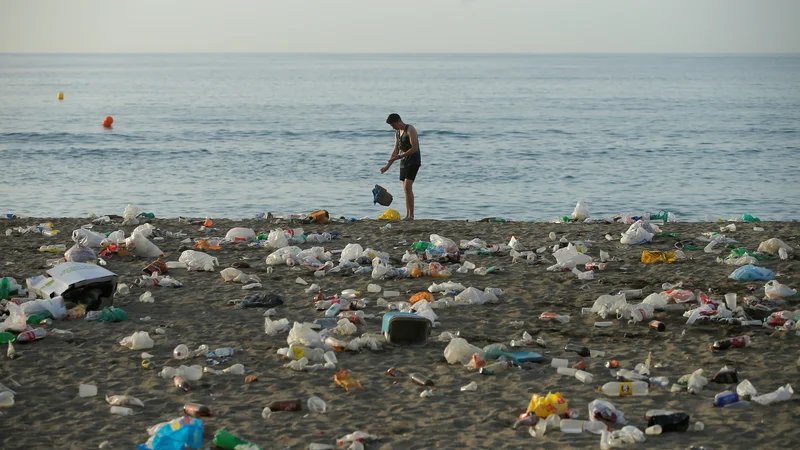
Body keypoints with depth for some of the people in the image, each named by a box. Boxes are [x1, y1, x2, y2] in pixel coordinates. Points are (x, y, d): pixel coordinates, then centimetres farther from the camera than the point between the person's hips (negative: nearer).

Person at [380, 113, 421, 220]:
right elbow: (396, 151, 18)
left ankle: (411, 215, -19)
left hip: (413, 162, -9)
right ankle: (408, 215, 8)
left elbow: (414, 148, -20)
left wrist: (400, 156, -21)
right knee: (406, 189, 6)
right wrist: (387, 165, 10)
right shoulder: (397, 133, 14)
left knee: (408, 187, -18)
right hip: (404, 163, 9)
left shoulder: (410, 130, -13)